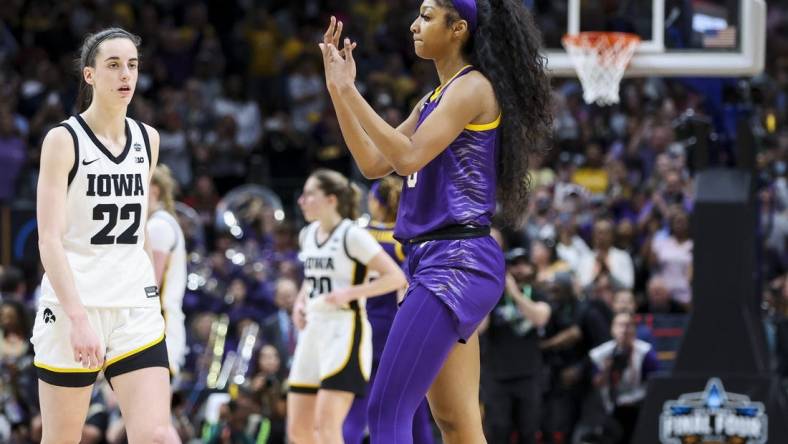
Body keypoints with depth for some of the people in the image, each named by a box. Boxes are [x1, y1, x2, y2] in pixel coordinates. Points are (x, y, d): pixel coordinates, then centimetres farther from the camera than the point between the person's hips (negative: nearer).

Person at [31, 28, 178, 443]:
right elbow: (49, 239, -13)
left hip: (135, 309, 4)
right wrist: (78, 318, -23)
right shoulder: (64, 139, -7)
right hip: (72, 307, -4)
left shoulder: (148, 139, 9)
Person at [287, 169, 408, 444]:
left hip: (344, 332, -8)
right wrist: (300, 301, 11)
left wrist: (350, 293, -21)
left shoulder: (352, 235, -9)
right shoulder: (307, 235, 13)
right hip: (313, 331, 8)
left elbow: (396, 277, -13)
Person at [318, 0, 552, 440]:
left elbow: (408, 156, -19)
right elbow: (374, 163, 18)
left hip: (457, 263, -10)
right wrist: (338, 91, 11)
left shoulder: (473, 87, -9)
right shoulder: (434, 100, 19)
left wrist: (349, 91, -17)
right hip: (433, 260, 10)